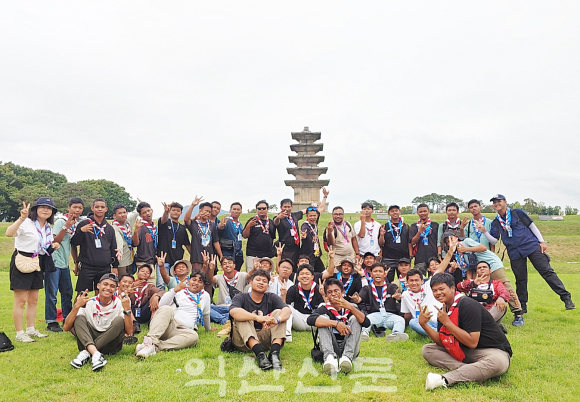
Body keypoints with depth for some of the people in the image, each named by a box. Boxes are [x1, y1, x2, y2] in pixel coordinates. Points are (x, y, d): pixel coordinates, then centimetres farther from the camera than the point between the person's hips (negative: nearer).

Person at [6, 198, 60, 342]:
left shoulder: (48, 227, 11)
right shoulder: (27, 223, -14)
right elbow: (9, 233, -33)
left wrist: (54, 245, 3)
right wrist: (21, 218, -45)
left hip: (37, 264, 8)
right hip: (22, 263, -8)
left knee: (33, 300, 14)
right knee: (21, 301, -2)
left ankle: (31, 329, 26)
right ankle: (19, 333, 7)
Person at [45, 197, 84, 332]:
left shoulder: (77, 224, 10)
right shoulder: (61, 221, -12)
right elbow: (55, 241, -19)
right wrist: (66, 226, -28)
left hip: (65, 263, 8)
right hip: (54, 262, -8)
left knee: (68, 292, 13)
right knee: (52, 293, -2)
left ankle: (68, 319, 24)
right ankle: (51, 322, 6)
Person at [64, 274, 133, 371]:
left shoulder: (120, 303, -6)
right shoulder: (89, 303, -4)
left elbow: (129, 331, -16)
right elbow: (66, 327, -12)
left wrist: (127, 309, -28)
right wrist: (77, 306, -23)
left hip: (111, 345, -1)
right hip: (88, 342, 1)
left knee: (119, 320, -25)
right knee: (79, 318, -19)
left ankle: (86, 353, -28)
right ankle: (95, 354, -38)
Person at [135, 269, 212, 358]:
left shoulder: (205, 296, 20)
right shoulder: (180, 291, 14)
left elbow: (206, 314, 34)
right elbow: (161, 305, 0)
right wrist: (174, 290, -10)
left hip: (182, 331, 1)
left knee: (193, 336, -36)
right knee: (166, 309, -35)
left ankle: (155, 347, -45)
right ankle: (150, 341, -51)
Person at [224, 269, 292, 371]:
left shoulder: (271, 298, 6)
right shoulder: (241, 297, -2)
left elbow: (287, 310, -15)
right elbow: (233, 312, -27)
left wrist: (277, 319, -39)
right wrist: (258, 318, -42)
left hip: (264, 339, 2)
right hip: (244, 340, -2)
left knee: (278, 312, -14)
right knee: (241, 318, -25)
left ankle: (275, 353, -36)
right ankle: (260, 354, -44)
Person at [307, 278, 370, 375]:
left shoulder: (350, 308, 6)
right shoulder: (325, 309, 1)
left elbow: (366, 323, -13)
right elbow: (310, 319, -23)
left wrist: (350, 307, -27)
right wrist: (336, 324, -32)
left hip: (348, 347, 1)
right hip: (331, 348, -1)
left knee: (355, 318, -13)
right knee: (323, 318, -16)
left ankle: (347, 357, -34)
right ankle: (330, 358, -39)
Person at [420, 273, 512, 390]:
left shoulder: (469, 306, -20)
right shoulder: (444, 310, 4)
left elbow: (472, 343, -27)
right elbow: (442, 342, -2)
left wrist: (447, 322, -26)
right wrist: (423, 325, -15)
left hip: (493, 350, -7)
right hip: (464, 352, 8)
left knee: (498, 363, -41)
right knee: (427, 350, -5)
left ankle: (444, 380, -45)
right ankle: (470, 370, -25)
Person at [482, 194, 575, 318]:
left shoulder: (517, 212, 5)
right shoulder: (495, 223, 10)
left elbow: (532, 226, 6)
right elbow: (494, 240, 3)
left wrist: (542, 242, 1)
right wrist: (485, 231, -13)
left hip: (532, 246, -2)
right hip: (515, 253, 2)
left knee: (547, 271, -9)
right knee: (520, 280, 5)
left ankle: (566, 297, -5)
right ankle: (522, 307, 14)